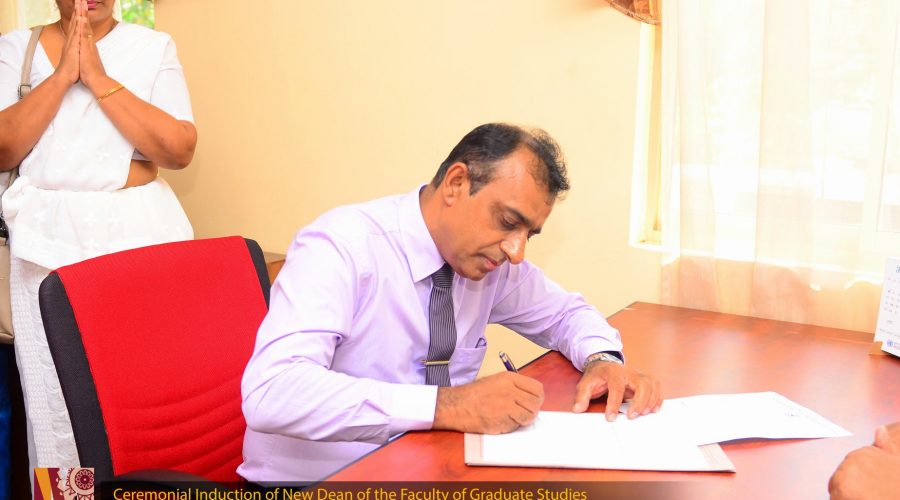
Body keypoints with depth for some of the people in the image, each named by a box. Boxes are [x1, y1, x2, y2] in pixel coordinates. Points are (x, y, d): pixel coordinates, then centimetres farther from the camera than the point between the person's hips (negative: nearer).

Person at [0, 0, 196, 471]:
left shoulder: (154, 47, 6)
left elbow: (180, 150, -6)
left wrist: (98, 77, -8)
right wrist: (62, 74, -7)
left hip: (140, 232, 0)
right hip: (47, 237, 1)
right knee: (55, 402, 0)